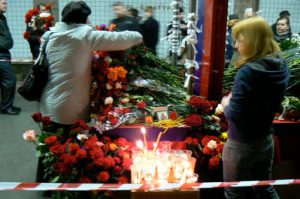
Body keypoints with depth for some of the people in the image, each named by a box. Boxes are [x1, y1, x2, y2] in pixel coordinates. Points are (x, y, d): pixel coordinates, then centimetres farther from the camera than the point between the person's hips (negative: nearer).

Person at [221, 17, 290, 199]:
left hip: (241, 145, -7)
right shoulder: (281, 67, -3)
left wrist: (226, 104, -6)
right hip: (267, 141, 7)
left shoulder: (248, 72, -26)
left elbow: (235, 115, -26)